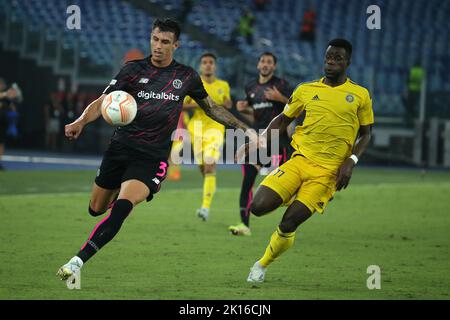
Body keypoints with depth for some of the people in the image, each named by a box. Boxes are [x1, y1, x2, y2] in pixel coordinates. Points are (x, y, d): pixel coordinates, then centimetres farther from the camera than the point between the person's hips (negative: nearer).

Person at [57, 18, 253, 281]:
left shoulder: (186, 76, 7)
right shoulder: (134, 70, 2)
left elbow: (212, 108, 22)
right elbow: (102, 102, -3)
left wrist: (244, 128, 16)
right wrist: (80, 122, -22)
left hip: (153, 157, -2)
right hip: (121, 147, 2)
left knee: (121, 208, -24)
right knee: (96, 210, 10)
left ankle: (77, 263, -26)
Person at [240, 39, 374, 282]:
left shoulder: (360, 95, 3)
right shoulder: (306, 90, 9)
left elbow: (365, 134, 10)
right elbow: (283, 119, 18)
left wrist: (351, 162, -6)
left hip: (328, 171, -3)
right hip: (300, 160, 3)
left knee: (288, 225, -12)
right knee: (258, 207, -15)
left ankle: (263, 265, 14)